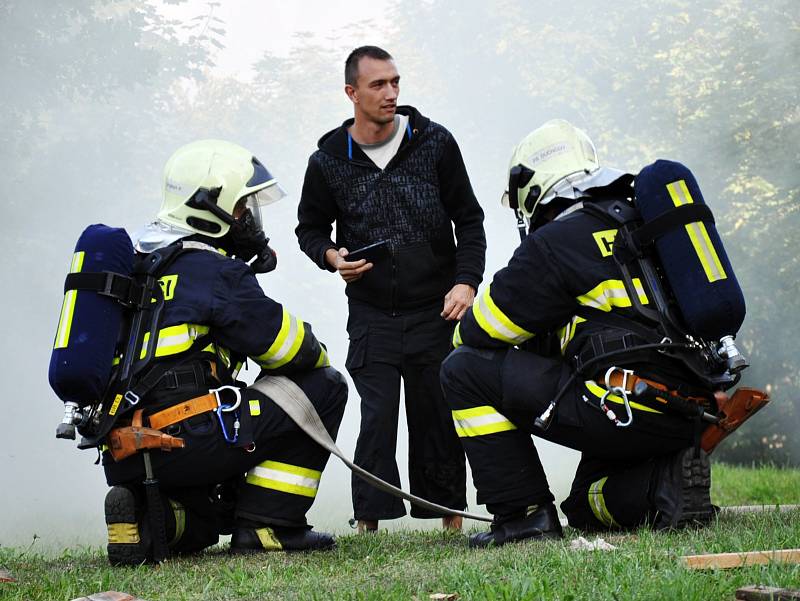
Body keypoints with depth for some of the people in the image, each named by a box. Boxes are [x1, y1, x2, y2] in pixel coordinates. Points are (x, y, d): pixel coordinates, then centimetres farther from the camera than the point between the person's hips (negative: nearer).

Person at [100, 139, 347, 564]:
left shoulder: (137, 260, 18)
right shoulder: (214, 270, -9)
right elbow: (284, 344, -2)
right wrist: (319, 357, 18)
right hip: (183, 438, -9)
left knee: (199, 530, 37)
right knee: (324, 388, 1)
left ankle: (143, 517, 4)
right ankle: (267, 525, -1)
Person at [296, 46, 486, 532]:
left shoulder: (435, 143, 0)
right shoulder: (329, 160, 0)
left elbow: (469, 219, 6)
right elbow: (310, 227, 14)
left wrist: (466, 281, -6)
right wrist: (332, 256, -7)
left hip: (435, 312, 1)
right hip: (371, 316, 0)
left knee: (438, 419, 4)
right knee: (377, 419, -9)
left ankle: (452, 519, 14)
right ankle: (368, 523, -3)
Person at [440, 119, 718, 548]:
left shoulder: (553, 243, -5)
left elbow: (482, 332, 2)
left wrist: (463, 338, 25)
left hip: (624, 409, -9)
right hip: (686, 420, 9)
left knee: (465, 370, 0)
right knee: (586, 509, 31)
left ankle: (523, 512, -2)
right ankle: (665, 480, 3)